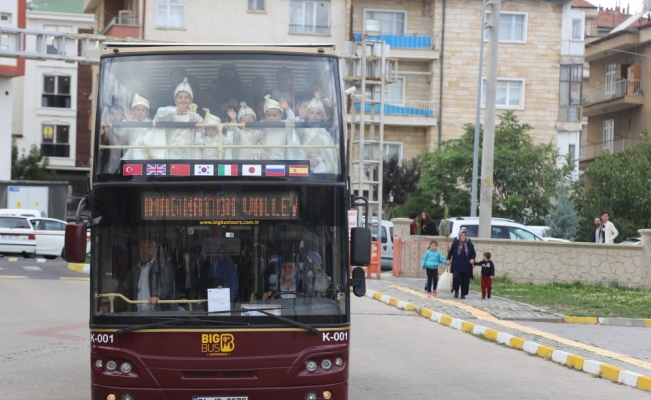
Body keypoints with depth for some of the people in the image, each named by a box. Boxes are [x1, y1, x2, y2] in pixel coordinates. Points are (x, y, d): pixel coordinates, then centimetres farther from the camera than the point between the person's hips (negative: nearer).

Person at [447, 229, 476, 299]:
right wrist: (449, 259, 5)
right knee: (456, 278, -16)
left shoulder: (469, 244, 1)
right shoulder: (455, 243, -1)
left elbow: (474, 253, 12)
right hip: (456, 266, -1)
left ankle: (463, 294, 16)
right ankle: (456, 291, 9)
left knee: (465, 281, 2)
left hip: (466, 267, 1)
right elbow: (451, 251, 10)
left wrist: (472, 259, -5)